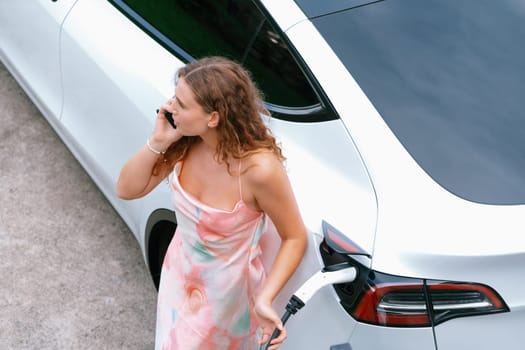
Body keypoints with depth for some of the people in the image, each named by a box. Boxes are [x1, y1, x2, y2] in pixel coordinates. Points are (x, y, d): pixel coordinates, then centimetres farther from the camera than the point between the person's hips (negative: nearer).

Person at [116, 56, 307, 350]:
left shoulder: (260, 168, -35)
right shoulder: (186, 142, -18)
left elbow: (295, 238, -21)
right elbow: (127, 190, -8)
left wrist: (265, 298, -32)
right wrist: (157, 143, -24)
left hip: (226, 295, -5)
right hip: (178, 275, 5)